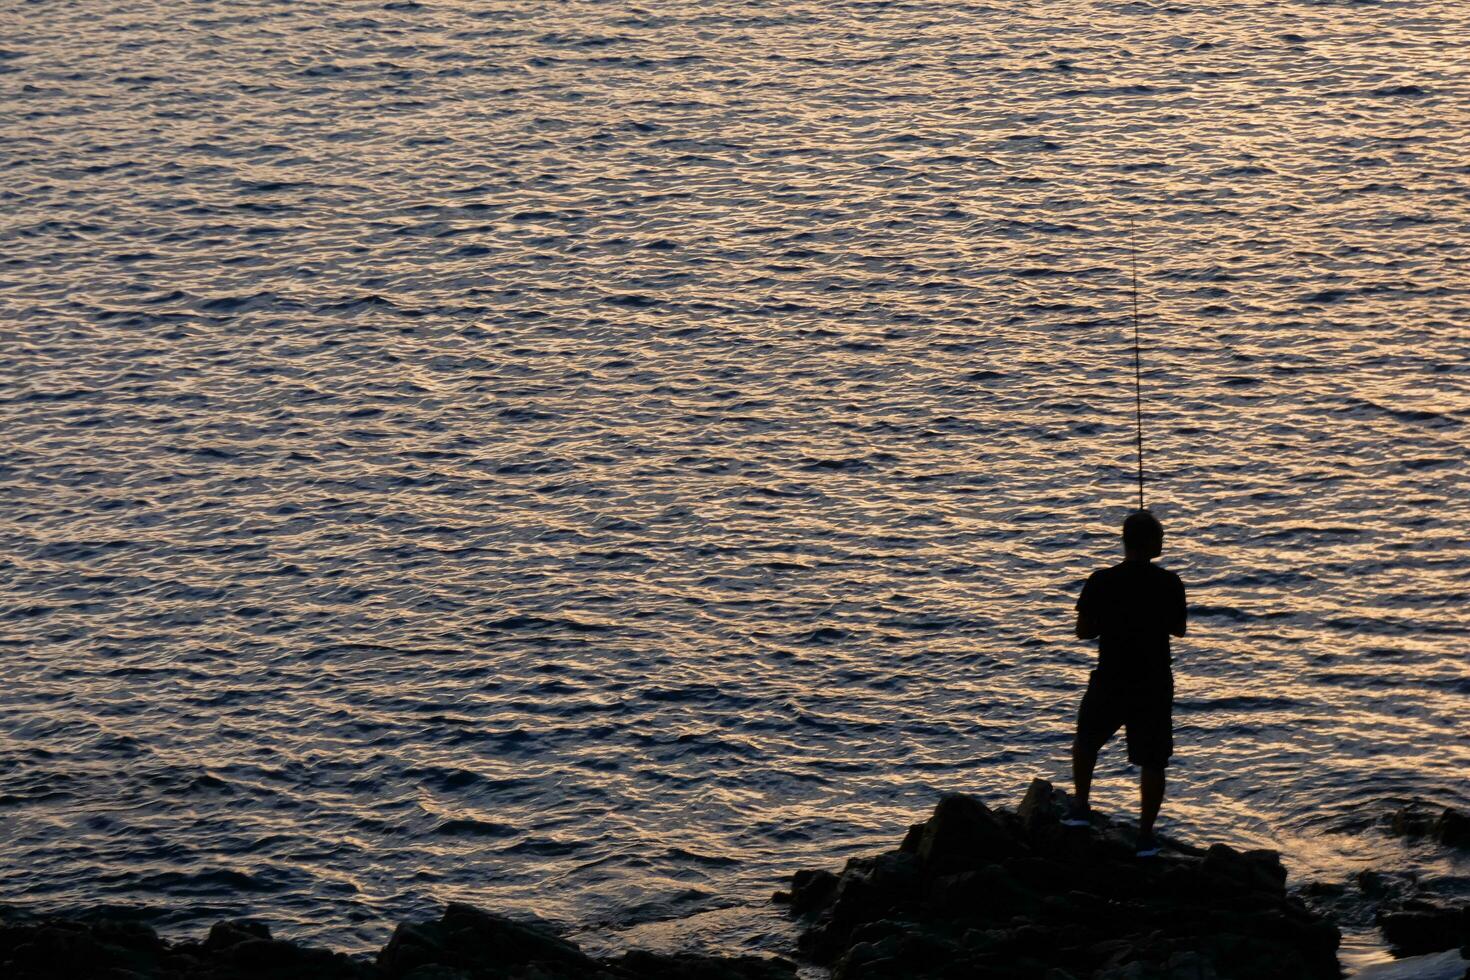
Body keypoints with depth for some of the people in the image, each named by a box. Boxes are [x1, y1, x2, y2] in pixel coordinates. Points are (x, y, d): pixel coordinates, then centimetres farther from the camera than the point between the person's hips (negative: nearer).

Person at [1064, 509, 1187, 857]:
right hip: (1155, 685, 0)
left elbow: (1083, 631, -3)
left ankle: (1080, 807, 25)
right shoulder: (1168, 584, -10)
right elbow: (1178, 629, 4)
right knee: (1152, 761, 9)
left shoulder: (1101, 582, -11)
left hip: (1109, 682, 0)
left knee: (1086, 740, 26)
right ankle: (1146, 834, 10)